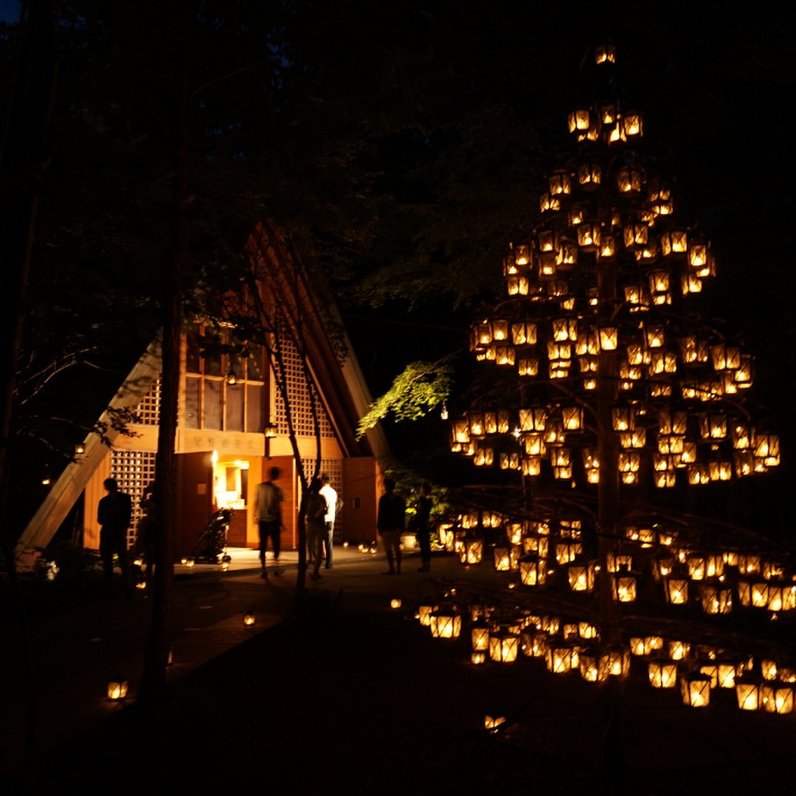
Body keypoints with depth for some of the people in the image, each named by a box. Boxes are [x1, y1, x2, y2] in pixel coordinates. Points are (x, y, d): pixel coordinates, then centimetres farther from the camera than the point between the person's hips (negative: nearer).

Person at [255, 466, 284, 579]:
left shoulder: (259, 487, -1)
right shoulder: (277, 489, -11)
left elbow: (256, 503, 5)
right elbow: (278, 508, -10)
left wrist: (255, 516, 19)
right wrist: (281, 523, -3)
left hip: (262, 520, 3)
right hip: (273, 520, -3)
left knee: (263, 545, 6)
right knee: (276, 544, 12)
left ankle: (263, 569, 1)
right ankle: (276, 567, 16)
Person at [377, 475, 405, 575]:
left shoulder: (383, 499, -10)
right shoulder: (399, 498, 6)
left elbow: (380, 514, -11)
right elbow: (402, 514, 8)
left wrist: (379, 527, -6)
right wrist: (402, 527, 13)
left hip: (386, 527, -5)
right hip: (396, 527, 5)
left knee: (388, 549, -1)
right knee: (397, 548, 10)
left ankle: (391, 569, -4)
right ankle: (398, 568, 11)